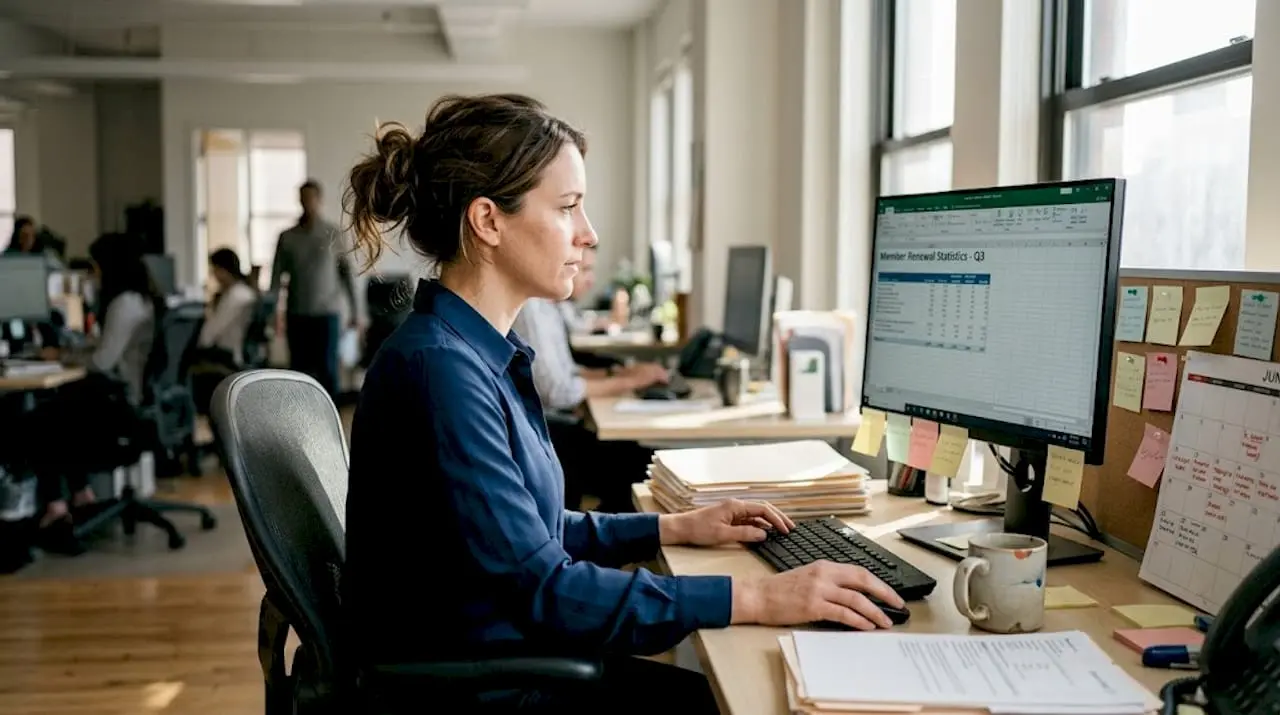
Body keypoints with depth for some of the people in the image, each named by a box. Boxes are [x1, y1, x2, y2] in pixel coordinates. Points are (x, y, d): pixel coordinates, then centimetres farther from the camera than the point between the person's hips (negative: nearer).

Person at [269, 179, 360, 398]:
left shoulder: (333, 234, 1)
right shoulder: (287, 237, 6)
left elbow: (347, 272, 3)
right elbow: (276, 276, 6)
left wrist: (354, 311, 0)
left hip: (327, 313, -2)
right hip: (296, 314, 2)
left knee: (327, 369, -4)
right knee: (299, 370, 4)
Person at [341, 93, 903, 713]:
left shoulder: (480, 353, 6)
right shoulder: (438, 370, -23)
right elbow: (542, 592, -25)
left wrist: (673, 528, 10)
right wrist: (754, 599, -25)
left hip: (516, 661, 8)